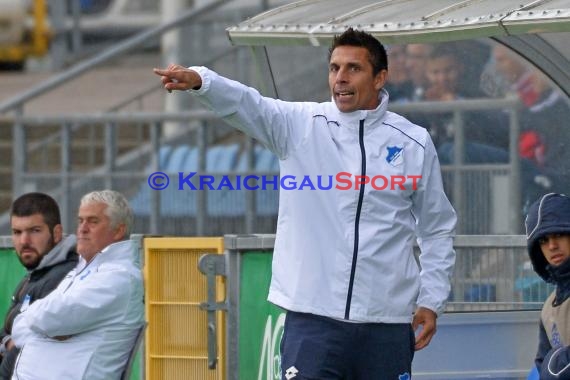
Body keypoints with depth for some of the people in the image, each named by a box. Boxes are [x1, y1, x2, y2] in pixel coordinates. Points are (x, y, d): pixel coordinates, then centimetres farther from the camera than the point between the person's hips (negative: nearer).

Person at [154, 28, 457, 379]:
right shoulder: (300, 125, 2)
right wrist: (199, 81, -37)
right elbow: (245, 105, -16)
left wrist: (432, 300, 6)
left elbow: (438, 228, 12)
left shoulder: (414, 143, 4)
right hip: (313, 315, -1)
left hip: (387, 322, 1)